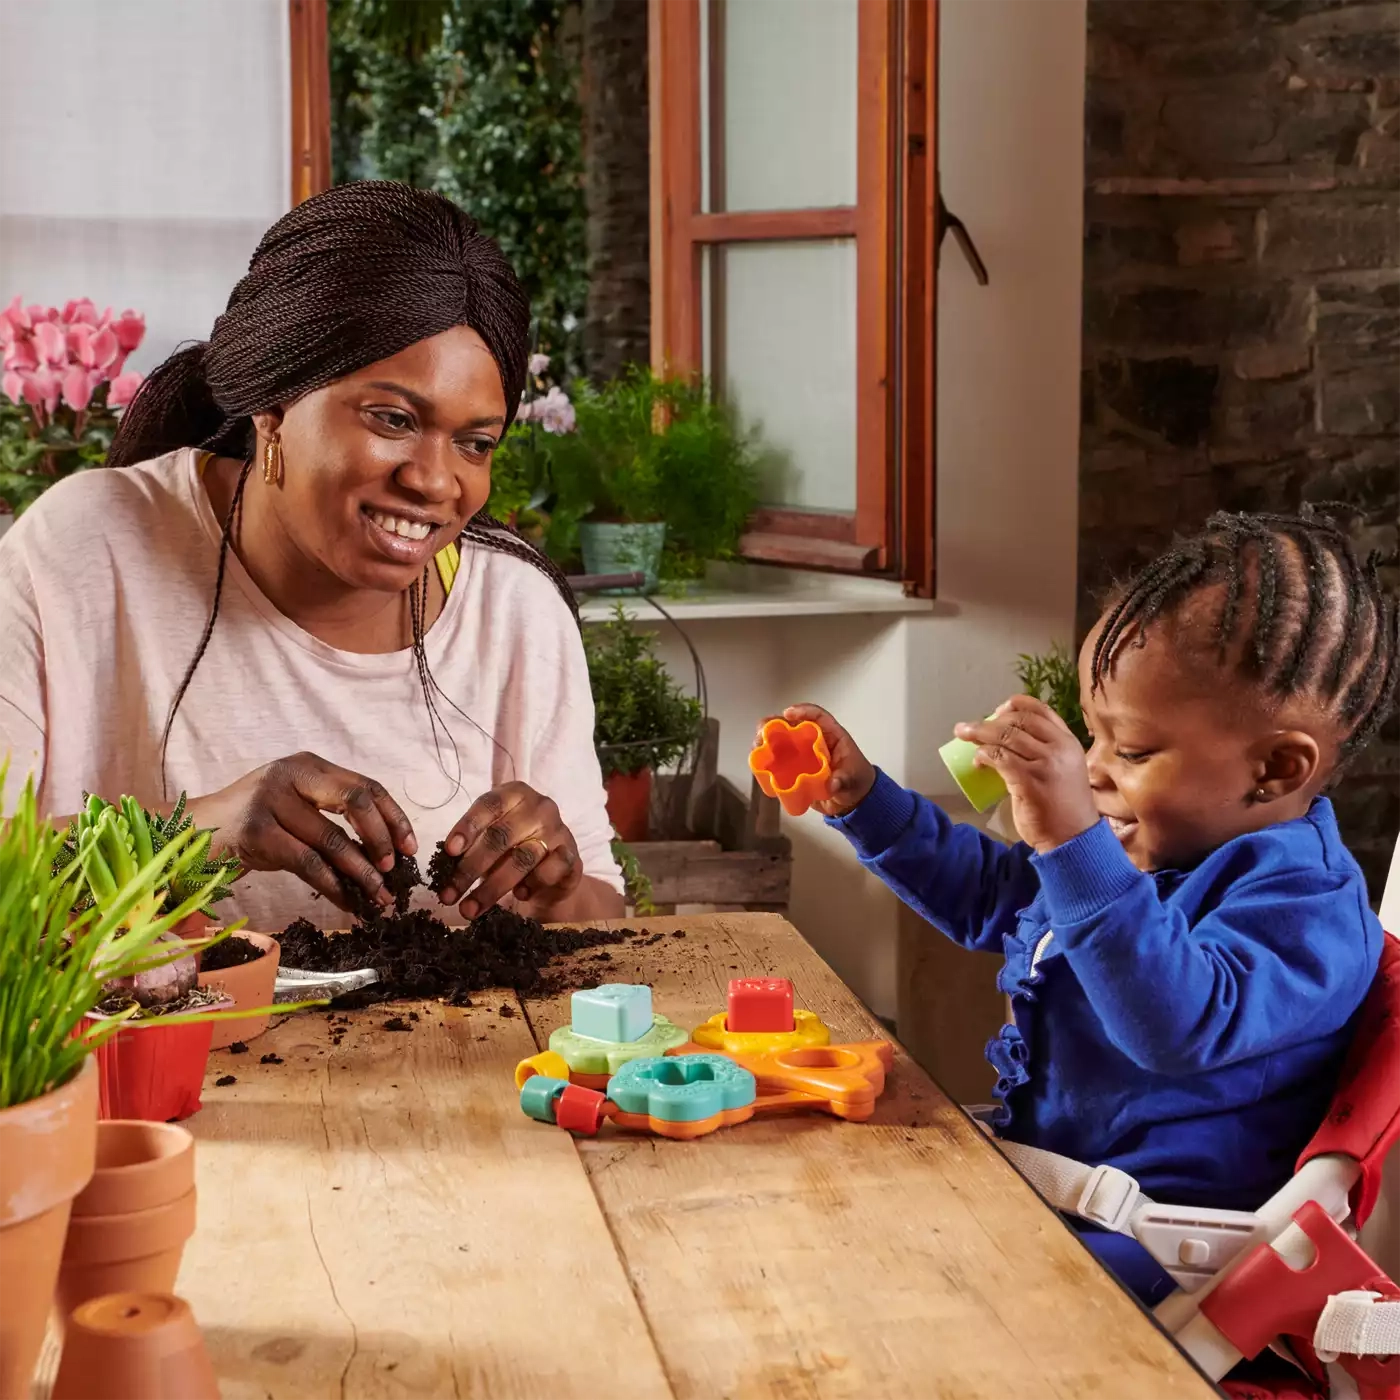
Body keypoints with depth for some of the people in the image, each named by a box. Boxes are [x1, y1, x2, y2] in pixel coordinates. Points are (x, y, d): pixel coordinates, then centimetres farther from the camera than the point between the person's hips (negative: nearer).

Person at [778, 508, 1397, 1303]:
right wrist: (861, 797, 17)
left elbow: (1180, 1027, -39)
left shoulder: (1308, 907, -20)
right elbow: (982, 891, 27)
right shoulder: (1131, 850, 10)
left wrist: (1072, 844, -44)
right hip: (1033, 1168, 10)